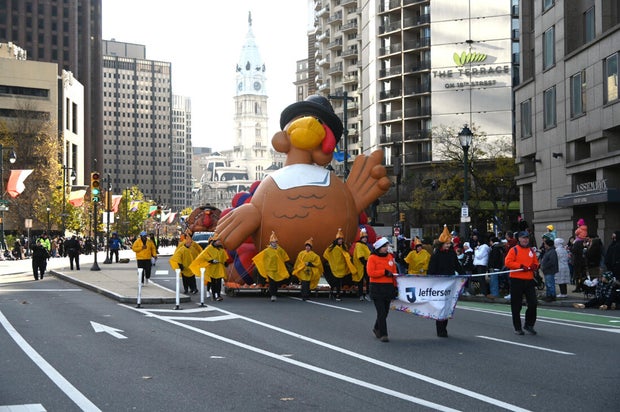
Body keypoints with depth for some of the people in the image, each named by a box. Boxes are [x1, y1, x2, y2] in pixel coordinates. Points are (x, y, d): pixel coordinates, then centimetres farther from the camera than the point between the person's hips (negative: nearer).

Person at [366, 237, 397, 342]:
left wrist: (395, 285, 9)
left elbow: (394, 272, 15)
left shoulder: (390, 257, 11)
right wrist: (384, 272, -15)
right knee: (381, 312, -8)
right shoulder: (372, 258, -5)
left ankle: (377, 328, 35)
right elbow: (370, 272, -15)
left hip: (388, 287, 6)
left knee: (385, 311, 13)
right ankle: (383, 334, -5)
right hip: (377, 288, -5)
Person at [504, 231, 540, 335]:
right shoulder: (514, 250, -3)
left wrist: (534, 266, -1)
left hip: (529, 280, 5)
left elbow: (536, 263, 23)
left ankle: (529, 325, 13)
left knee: (533, 303, -2)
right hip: (516, 280, -4)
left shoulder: (531, 251, 14)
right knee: (516, 306, 2)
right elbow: (508, 262, -12)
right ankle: (517, 327, 13)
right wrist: (521, 266, -17)